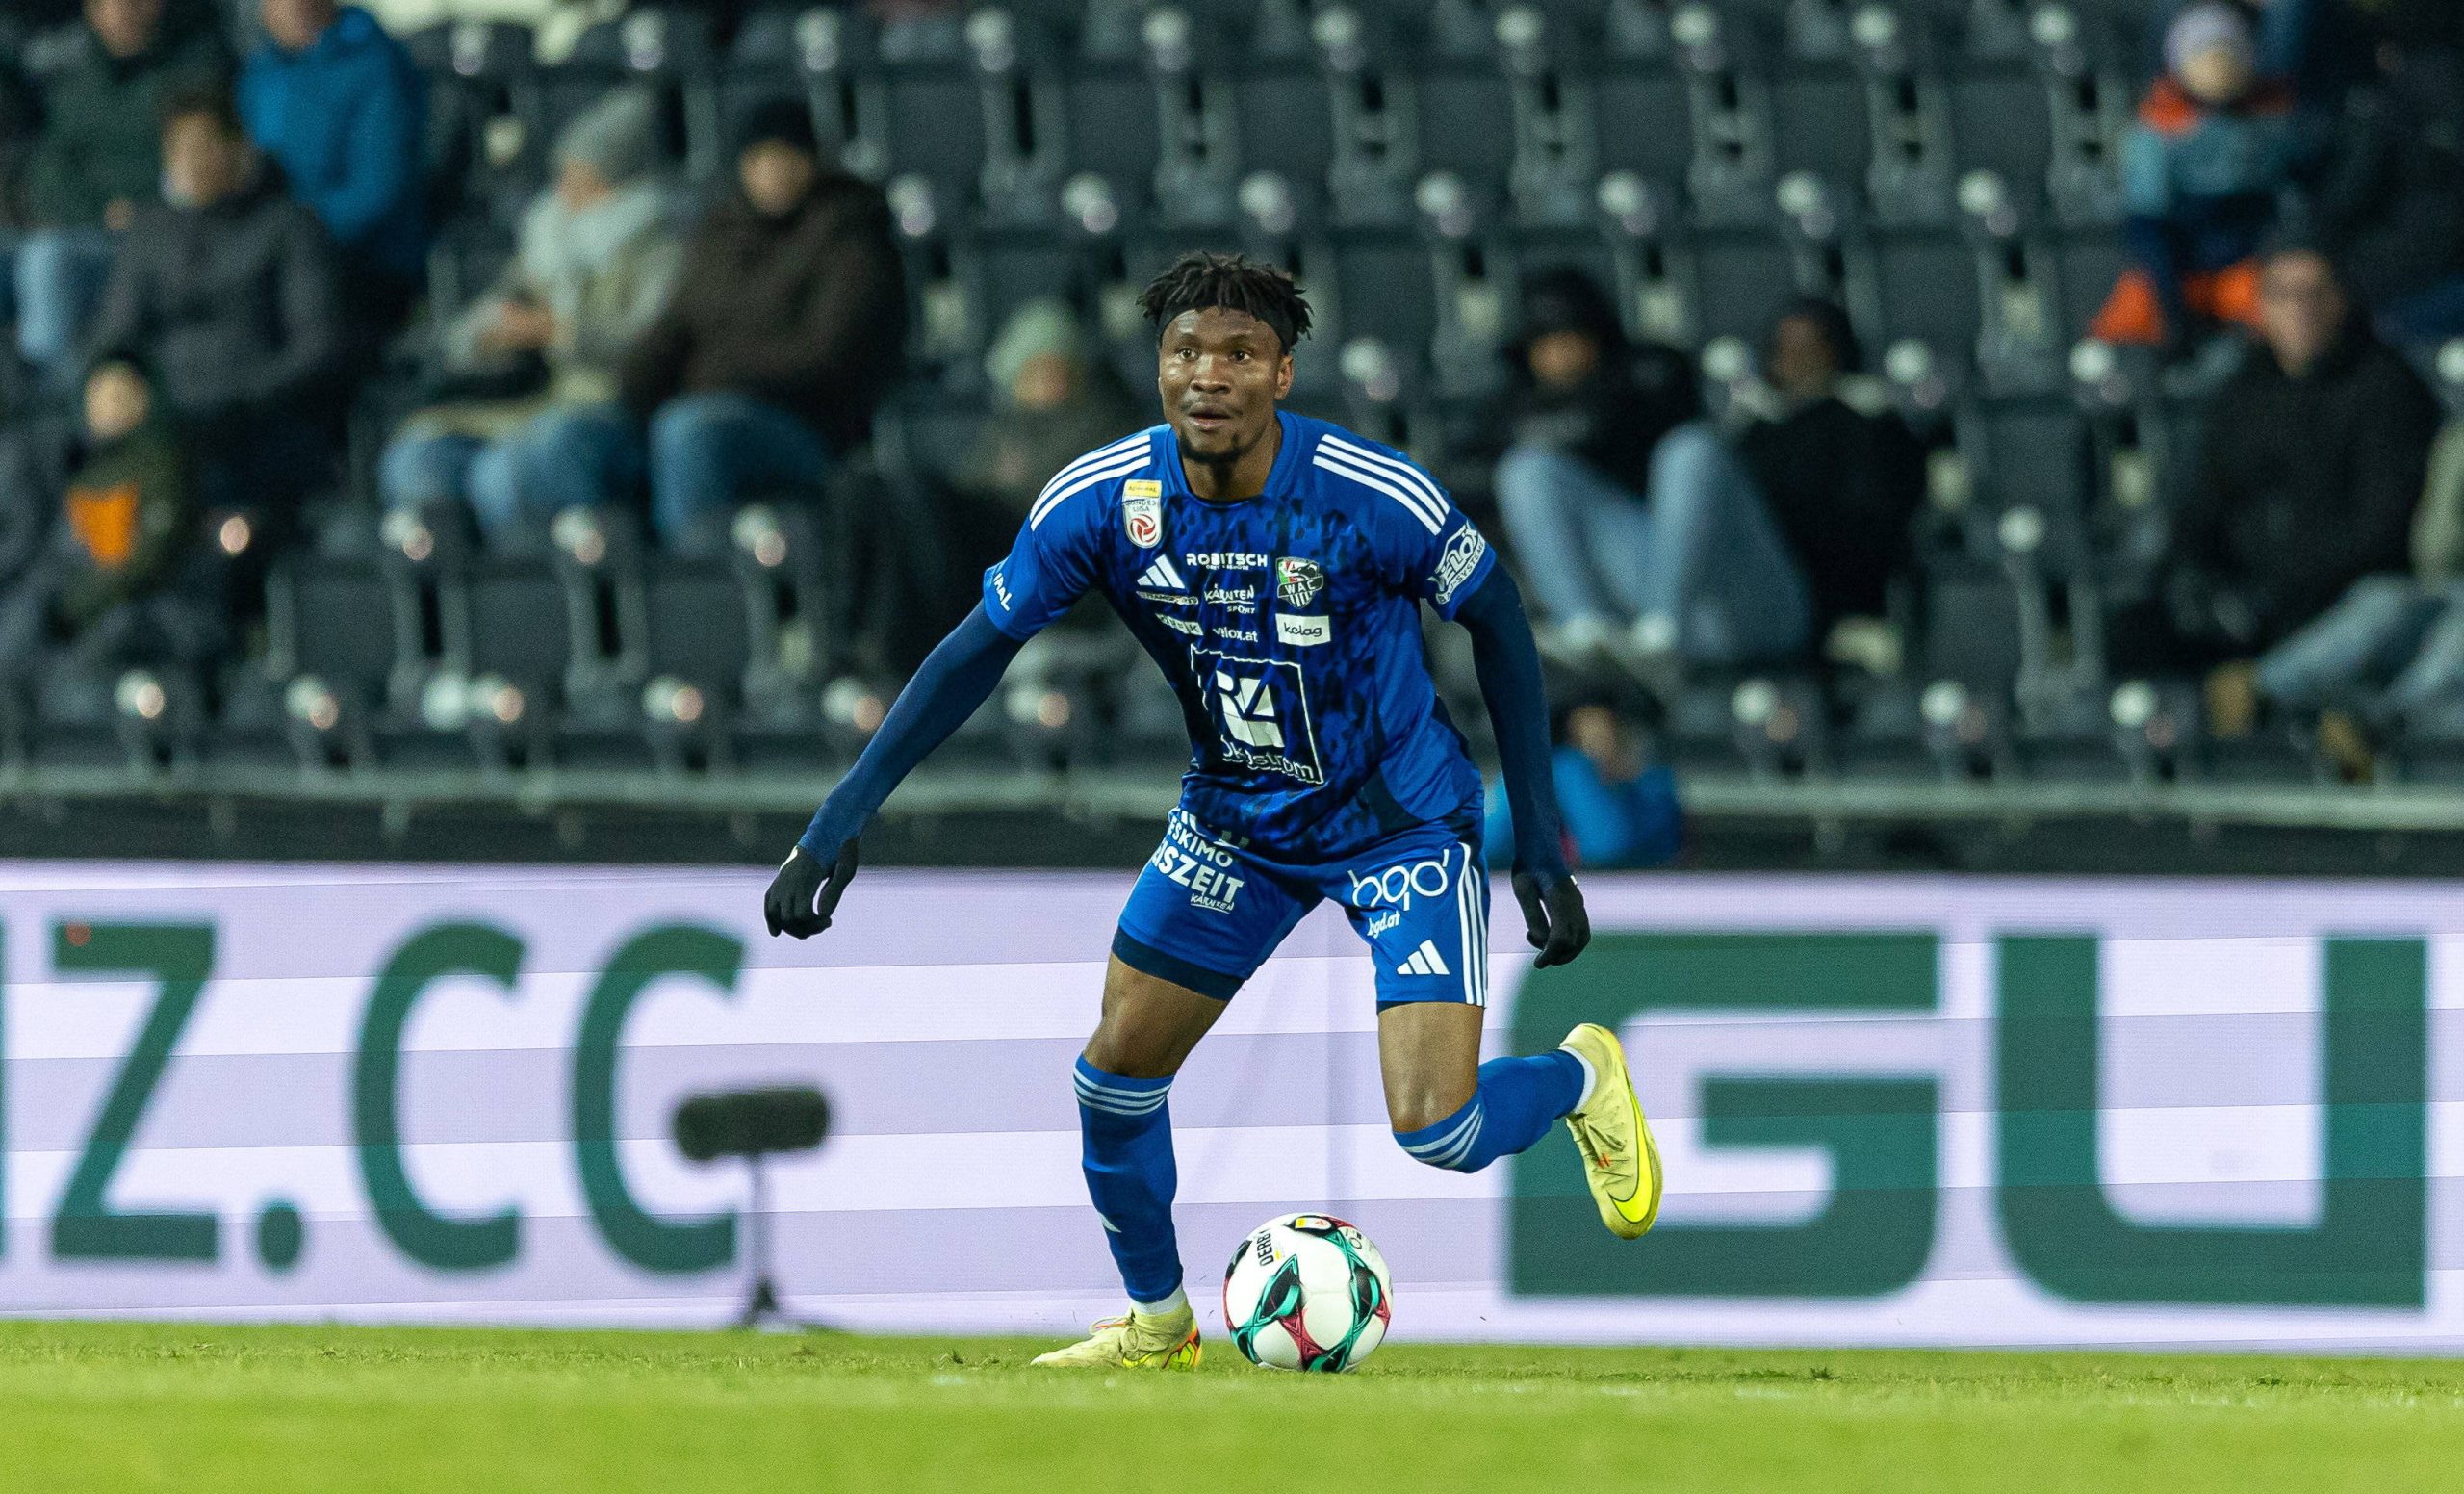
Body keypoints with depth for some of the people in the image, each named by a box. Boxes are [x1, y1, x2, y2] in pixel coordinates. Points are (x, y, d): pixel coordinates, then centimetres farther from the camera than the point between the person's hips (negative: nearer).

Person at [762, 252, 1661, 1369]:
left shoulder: (1376, 500, -27)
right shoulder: (1100, 502, -18)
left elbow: (1496, 624, -11)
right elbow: (978, 651, -7)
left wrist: (1543, 855, -8)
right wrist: (837, 827, -11)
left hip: (1401, 823, -4)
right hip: (1235, 818, 4)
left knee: (1436, 1131, -14)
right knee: (1116, 1068, 3)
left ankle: (1583, 1081, 21)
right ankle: (1156, 1319, 30)